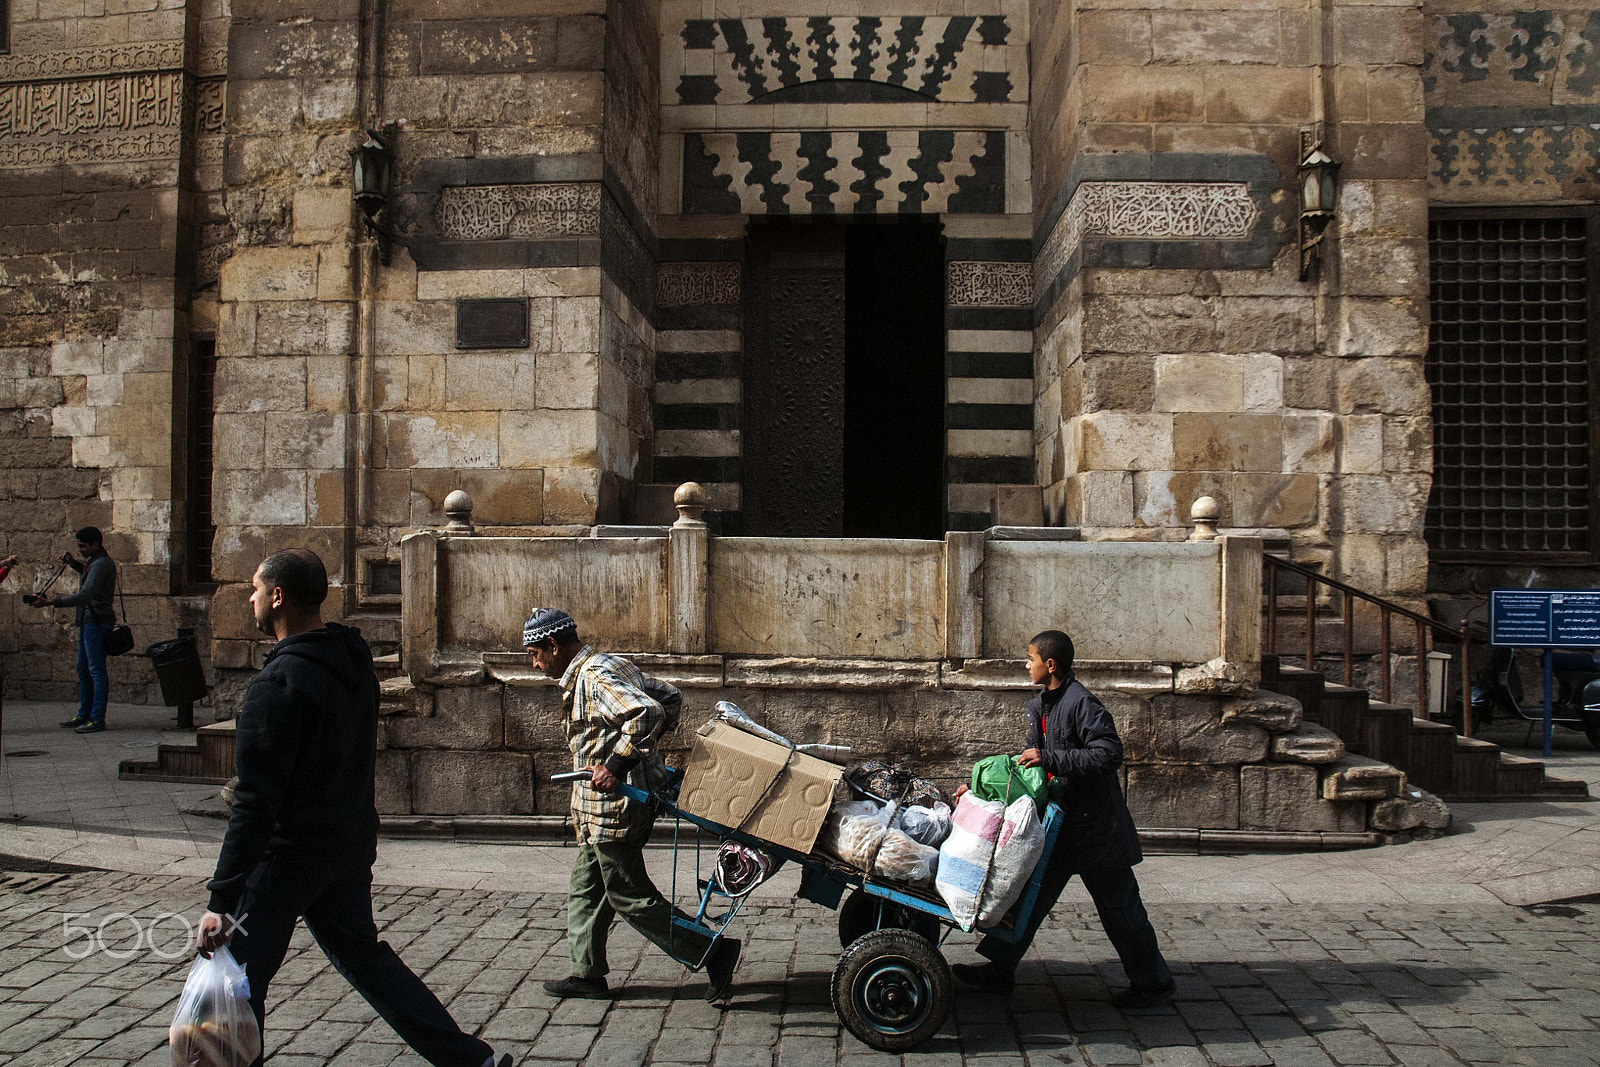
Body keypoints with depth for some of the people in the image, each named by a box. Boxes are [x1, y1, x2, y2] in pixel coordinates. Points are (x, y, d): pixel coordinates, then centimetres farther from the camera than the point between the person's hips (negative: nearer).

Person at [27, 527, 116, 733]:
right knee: (83, 670, 15)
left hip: (97, 622, -11)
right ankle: (84, 715, 22)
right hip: (87, 622, 11)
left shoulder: (101, 565, -17)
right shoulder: (95, 561, 15)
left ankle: (98, 719, -7)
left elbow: (84, 596, -27)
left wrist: (50, 603, -29)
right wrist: (74, 564, 19)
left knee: (97, 671, -8)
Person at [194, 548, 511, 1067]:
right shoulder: (355, 659, 3)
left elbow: (255, 804, -25)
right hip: (353, 845, 9)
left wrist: (221, 901, -23)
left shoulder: (277, 684, -23)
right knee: (362, 953, 22)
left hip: (288, 854, -8)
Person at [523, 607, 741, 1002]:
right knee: (587, 887, 18)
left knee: (631, 896, -3)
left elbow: (646, 713, -34)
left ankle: (714, 951, 2)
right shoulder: (606, 667, 13)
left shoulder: (595, 677, -19)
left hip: (614, 808, -11)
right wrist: (642, 746, 17)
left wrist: (616, 765, -29)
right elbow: (667, 696, 19)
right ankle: (588, 973, 26)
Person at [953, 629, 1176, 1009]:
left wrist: (1050, 759, -29)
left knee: (1119, 907, 4)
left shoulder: (1082, 704, -18)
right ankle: (999, 971, 17)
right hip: (1062, 821, 8)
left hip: (1095, 824, -8)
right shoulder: (1039, 706, 10)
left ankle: (1154, 981, 19)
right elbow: (1031, 760, 19)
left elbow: (1109, 754, -27)